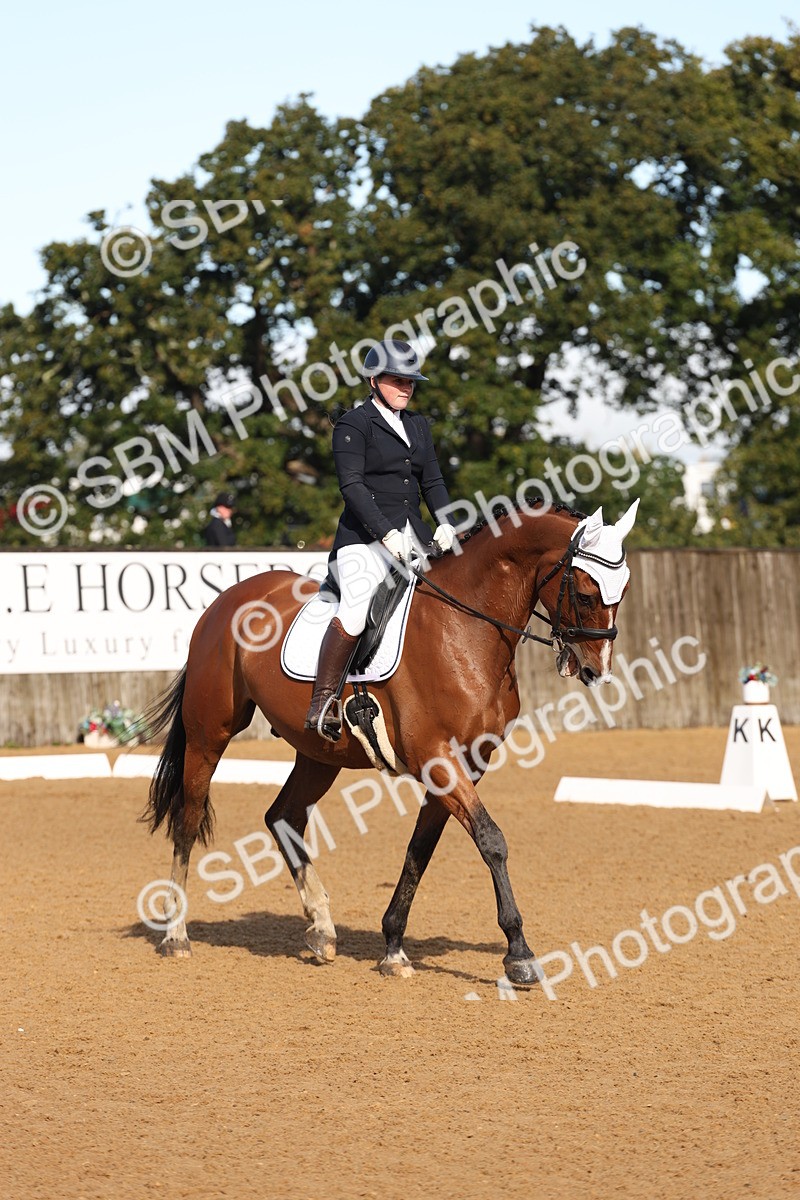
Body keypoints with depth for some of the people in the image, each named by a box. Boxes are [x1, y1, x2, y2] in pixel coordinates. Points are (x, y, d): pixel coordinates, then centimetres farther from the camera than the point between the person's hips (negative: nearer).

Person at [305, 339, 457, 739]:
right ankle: (322, 703, -24)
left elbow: (432, 481, 17)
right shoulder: (353, 424, -1)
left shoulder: (418, 425, 20)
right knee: (357, 606, -29)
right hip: (364, 538, -7)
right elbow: (352, 485, -11)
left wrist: (444, 524, -2)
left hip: (412, 537, 7)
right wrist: (385, 532, -23)